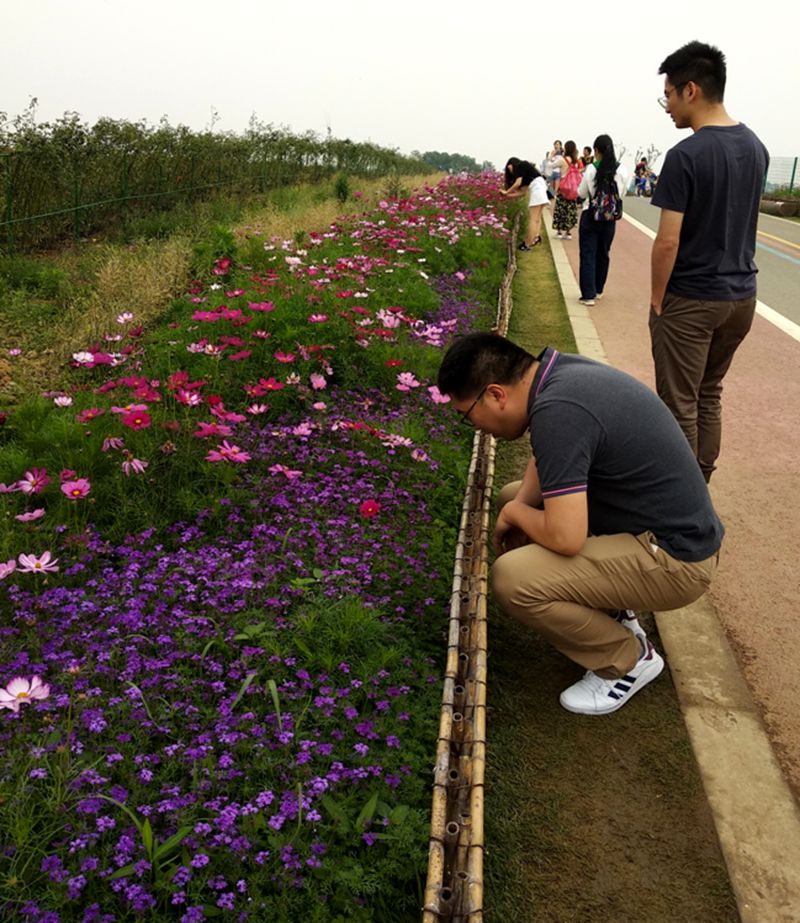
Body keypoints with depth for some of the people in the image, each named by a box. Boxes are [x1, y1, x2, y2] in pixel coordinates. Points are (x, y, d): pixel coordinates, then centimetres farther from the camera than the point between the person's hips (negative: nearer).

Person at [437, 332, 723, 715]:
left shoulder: (558, 410, -29)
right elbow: (544, 458, 19)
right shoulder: (560, 369, 1)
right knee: (513, 496, 16)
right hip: (673, 527, 10)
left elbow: (565, 537, -31)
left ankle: (629, 659, 3)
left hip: (673, 558, -10)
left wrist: (514, 513, -10)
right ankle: (613, 613, 19)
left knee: (513, 578, -23)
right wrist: (519, 505, 1)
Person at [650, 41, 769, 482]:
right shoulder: (756, 147, 6)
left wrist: (656, 300, -8)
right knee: (709, 396, 19)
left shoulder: (685, 155, -17)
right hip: (741, 295, 8)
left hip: (690, 301, -8)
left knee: (680, 405, 4)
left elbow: (667, 242, -18)